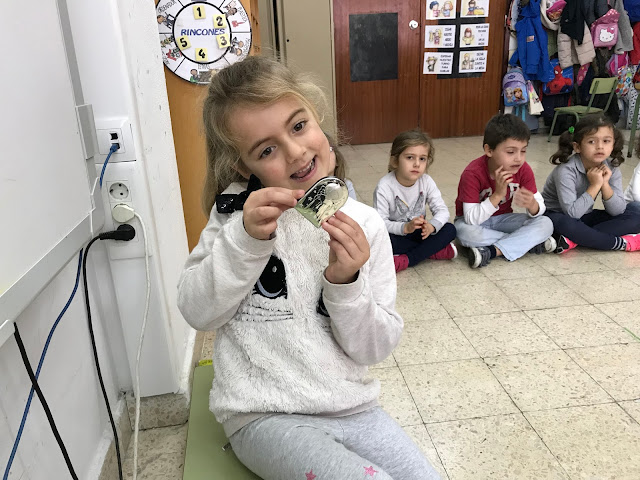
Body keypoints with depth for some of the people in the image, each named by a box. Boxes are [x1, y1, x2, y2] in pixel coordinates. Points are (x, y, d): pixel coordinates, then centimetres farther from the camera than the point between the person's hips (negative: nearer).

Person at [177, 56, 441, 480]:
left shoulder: (365, 224, -3)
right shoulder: (241, 209, -4)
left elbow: (376, 348, -4)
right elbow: (198, 312, -10)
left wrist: (345, 284, -22)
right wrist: (245, 239, -23)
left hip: (353, 408, 3)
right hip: (266, 415, -2)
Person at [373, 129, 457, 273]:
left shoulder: (426, 182, -9)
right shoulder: (384, 187, -21)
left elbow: (442, 210, -9)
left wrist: (431, 225, -32)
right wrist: (405, 227, -39)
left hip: (419, 233, 4)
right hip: (396, 234, -4)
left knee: (450, 230, -18)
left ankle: (405, 260, -24)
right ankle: (435, 251, -21)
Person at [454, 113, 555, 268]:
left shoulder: (523, 170, -12)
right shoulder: (472, 174, -27)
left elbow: (540, 208, -9)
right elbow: (471, 219, -31)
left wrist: (531, 204, -34)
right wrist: (498, 194, -41)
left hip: (503, 218, 4)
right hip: (473, 221, -4)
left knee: (546, 224, -18)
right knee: (465, 232, -39)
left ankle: (492, 251, -27)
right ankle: (530, 242, -22)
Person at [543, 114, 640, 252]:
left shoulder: (611, 169, -6)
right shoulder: (566, 171, -24)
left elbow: (617, 211, -8)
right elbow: (572, 212, -29)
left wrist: (605, 184, -21)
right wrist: (595, 185, -26)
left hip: (585, 216, 7)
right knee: (564, 223, -41)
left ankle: (574, 240, -25)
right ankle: (622, 243, -21)